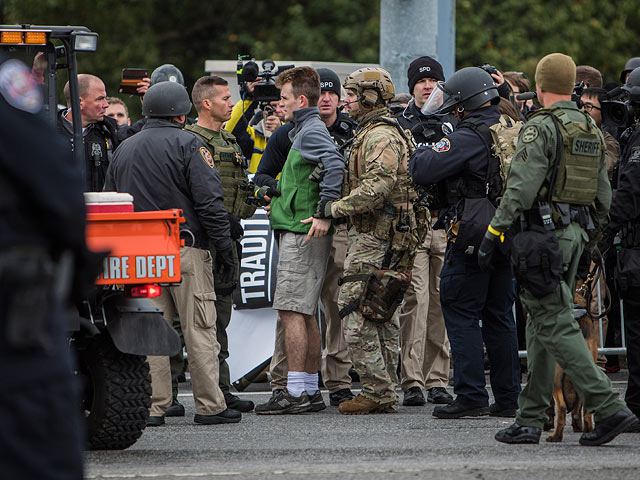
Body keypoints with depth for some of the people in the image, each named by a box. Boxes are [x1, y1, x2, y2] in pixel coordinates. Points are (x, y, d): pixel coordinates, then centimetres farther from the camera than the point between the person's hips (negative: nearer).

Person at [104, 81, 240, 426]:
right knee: (199, 327, -1)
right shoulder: (187, 145, -5)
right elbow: (209, 202, -10)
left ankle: (153, 406, 3)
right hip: (186, 249, -5)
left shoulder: (124, 149, 13)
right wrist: (225, 250, -6)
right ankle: (209, 405, -1)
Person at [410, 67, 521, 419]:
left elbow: (422, 171, -20)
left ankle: (471, 397, -6)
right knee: (499, 315, 13)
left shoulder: (467, 139, -16)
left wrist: (421, 152, 2)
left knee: (461, 314, -2)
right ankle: (507, 398, 14)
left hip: (470, 239, -8)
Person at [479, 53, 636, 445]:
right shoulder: (592, 131, 14)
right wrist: (590, 234, 26)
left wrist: (494, 233, -14)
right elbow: (604, 195, 17)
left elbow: (521, 188, -18)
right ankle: (530, 420, 13)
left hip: (544, 234, -8)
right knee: (542, 325, 12)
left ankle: (608, 408, -17)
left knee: (556, 325, -9)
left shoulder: (541, 128, -11)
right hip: (577, 234, 8)